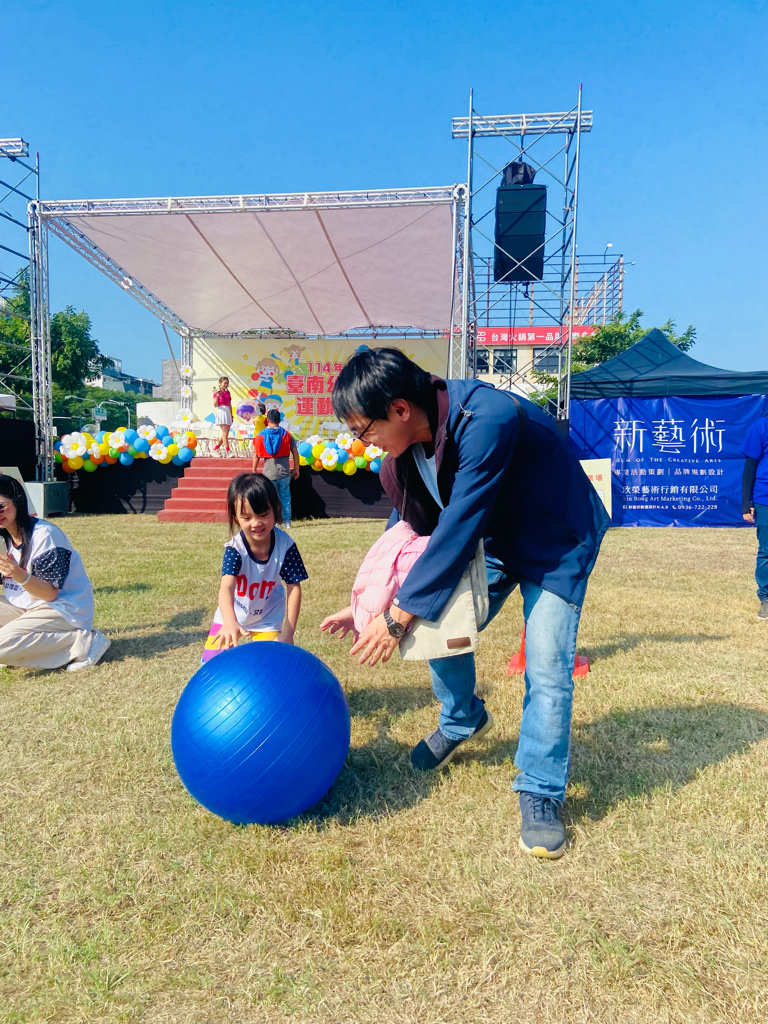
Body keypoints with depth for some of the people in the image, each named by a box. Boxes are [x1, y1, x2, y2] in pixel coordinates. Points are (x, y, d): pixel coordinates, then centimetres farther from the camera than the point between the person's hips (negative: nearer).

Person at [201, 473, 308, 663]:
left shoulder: (285, 545, -26)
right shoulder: (235, 548, -30)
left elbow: (294, 587, -17)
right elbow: (226, 587, -44)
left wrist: (288, 632, -19)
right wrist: (230, 622, -63)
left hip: (268, 618, 0)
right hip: (232, 615, 0)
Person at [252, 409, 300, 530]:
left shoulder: (260, 436, -1)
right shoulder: (287, 434, 2)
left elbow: (256, 455, -2)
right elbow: (295, 452, 0)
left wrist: (254, 470, 9)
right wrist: (296, 469, 8)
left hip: (269, 472, -1)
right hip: (284, 471, 1)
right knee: (285, 497, 11)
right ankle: (287, 522, 14)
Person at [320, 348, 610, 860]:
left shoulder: (486, 419, -37)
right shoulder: (412, 438, -11)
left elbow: (458, 529, -35)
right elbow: (408, 526, 2)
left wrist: (398, 618, -28)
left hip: (555, 542, -7)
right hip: (494, 538, 7)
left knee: (547, 668, -13)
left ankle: (541, 794, 6)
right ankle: (464, 719, 31)